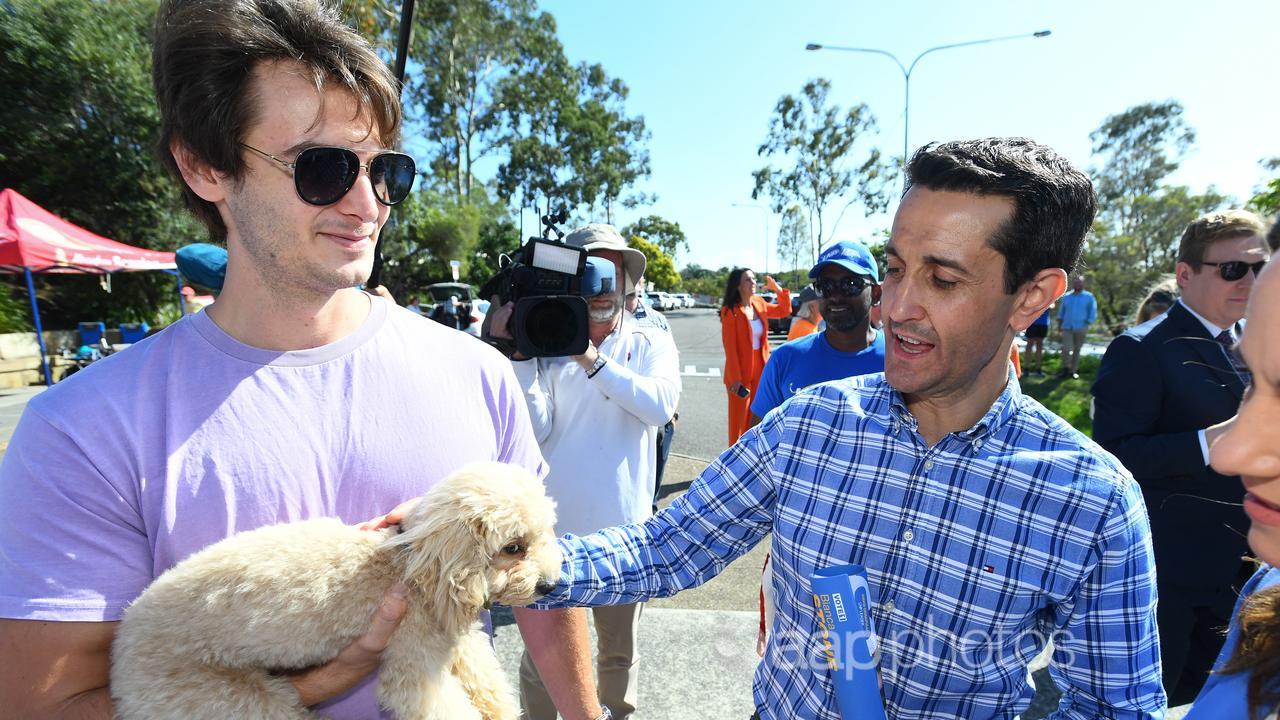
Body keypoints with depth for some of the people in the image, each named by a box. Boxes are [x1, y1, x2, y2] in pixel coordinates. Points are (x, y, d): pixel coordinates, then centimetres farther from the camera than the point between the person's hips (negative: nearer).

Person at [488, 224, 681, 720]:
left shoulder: (651, 342, 0)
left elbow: (661, 404, -19)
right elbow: (535, 430, -10)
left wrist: (593, 358, -24)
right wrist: (518, 357, -19)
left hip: (624, 528, 1)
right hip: (554, 527, 0)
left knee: (619, 650, 21)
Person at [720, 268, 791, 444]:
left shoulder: (760, 304, 5)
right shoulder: (730, 310, -14)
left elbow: (784, 311, 19)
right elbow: (730, 346, -16)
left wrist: (778, 289, 2)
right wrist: (736, 378, -19)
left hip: (760, 370, 6)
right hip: (740, 373, -6)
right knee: (739, 420, 4)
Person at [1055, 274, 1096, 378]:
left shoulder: (1089, 297, 3)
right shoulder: (1066, 297, 11)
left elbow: (1093, 312, 4)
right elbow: (1061, 311, 18)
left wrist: (1087, 324, -5)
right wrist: (1059, 324, 11)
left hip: (1080, 328, -1)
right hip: (1067, 327, 1)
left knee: (1077, 350, 5)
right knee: (1066, 349, -10)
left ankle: (1074, 370, 14)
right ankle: (1065, 368, 2)